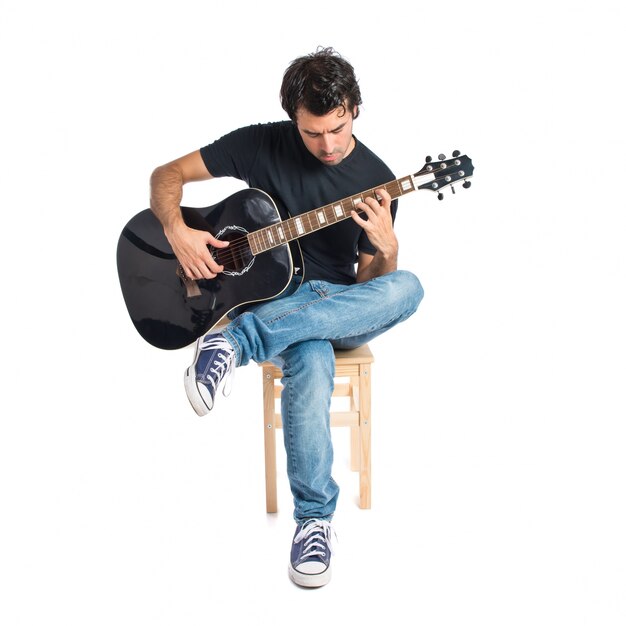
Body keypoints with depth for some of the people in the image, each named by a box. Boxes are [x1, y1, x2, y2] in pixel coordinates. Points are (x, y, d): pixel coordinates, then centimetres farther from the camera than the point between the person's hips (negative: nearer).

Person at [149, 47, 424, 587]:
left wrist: (387, 248, -21)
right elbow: (167, 175, 2)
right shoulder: (263, 144, -3)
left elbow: (370, 282, 2)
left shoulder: (376, 180, 1)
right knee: (311, 366, -39)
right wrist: (177, 230, -18)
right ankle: (315, 516, -23)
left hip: (341, 307, 3)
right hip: (272, 296, -2)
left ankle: (239, 342, -39)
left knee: (406, 288, -33)